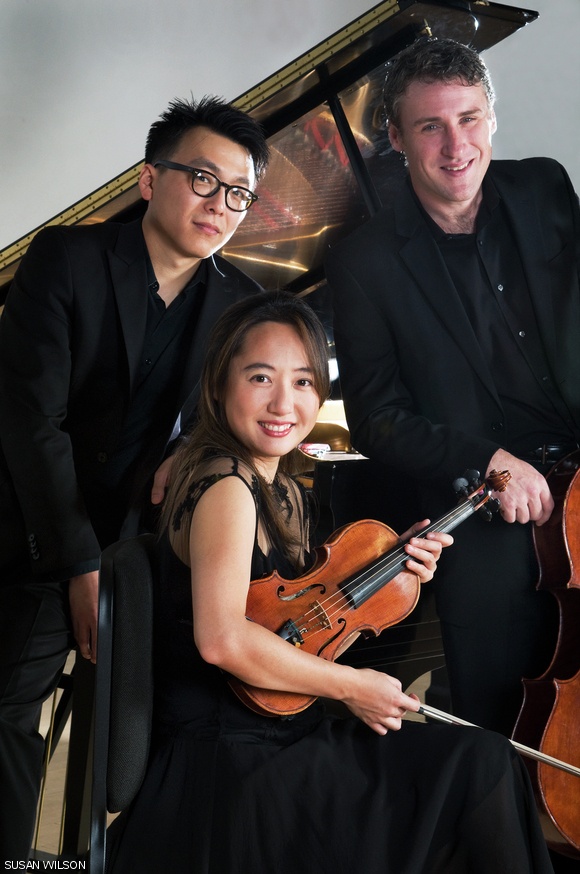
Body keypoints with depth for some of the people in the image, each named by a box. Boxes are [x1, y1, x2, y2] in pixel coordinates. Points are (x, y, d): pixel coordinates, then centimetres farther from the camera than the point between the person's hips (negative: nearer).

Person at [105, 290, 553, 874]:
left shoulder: (285, 494, 13)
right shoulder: (224, 486, -16)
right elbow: (221, 638, -28)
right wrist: (352, 685, -18)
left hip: (275, 736, 9)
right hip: (227, 763, -9)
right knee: (480, 763, -13)